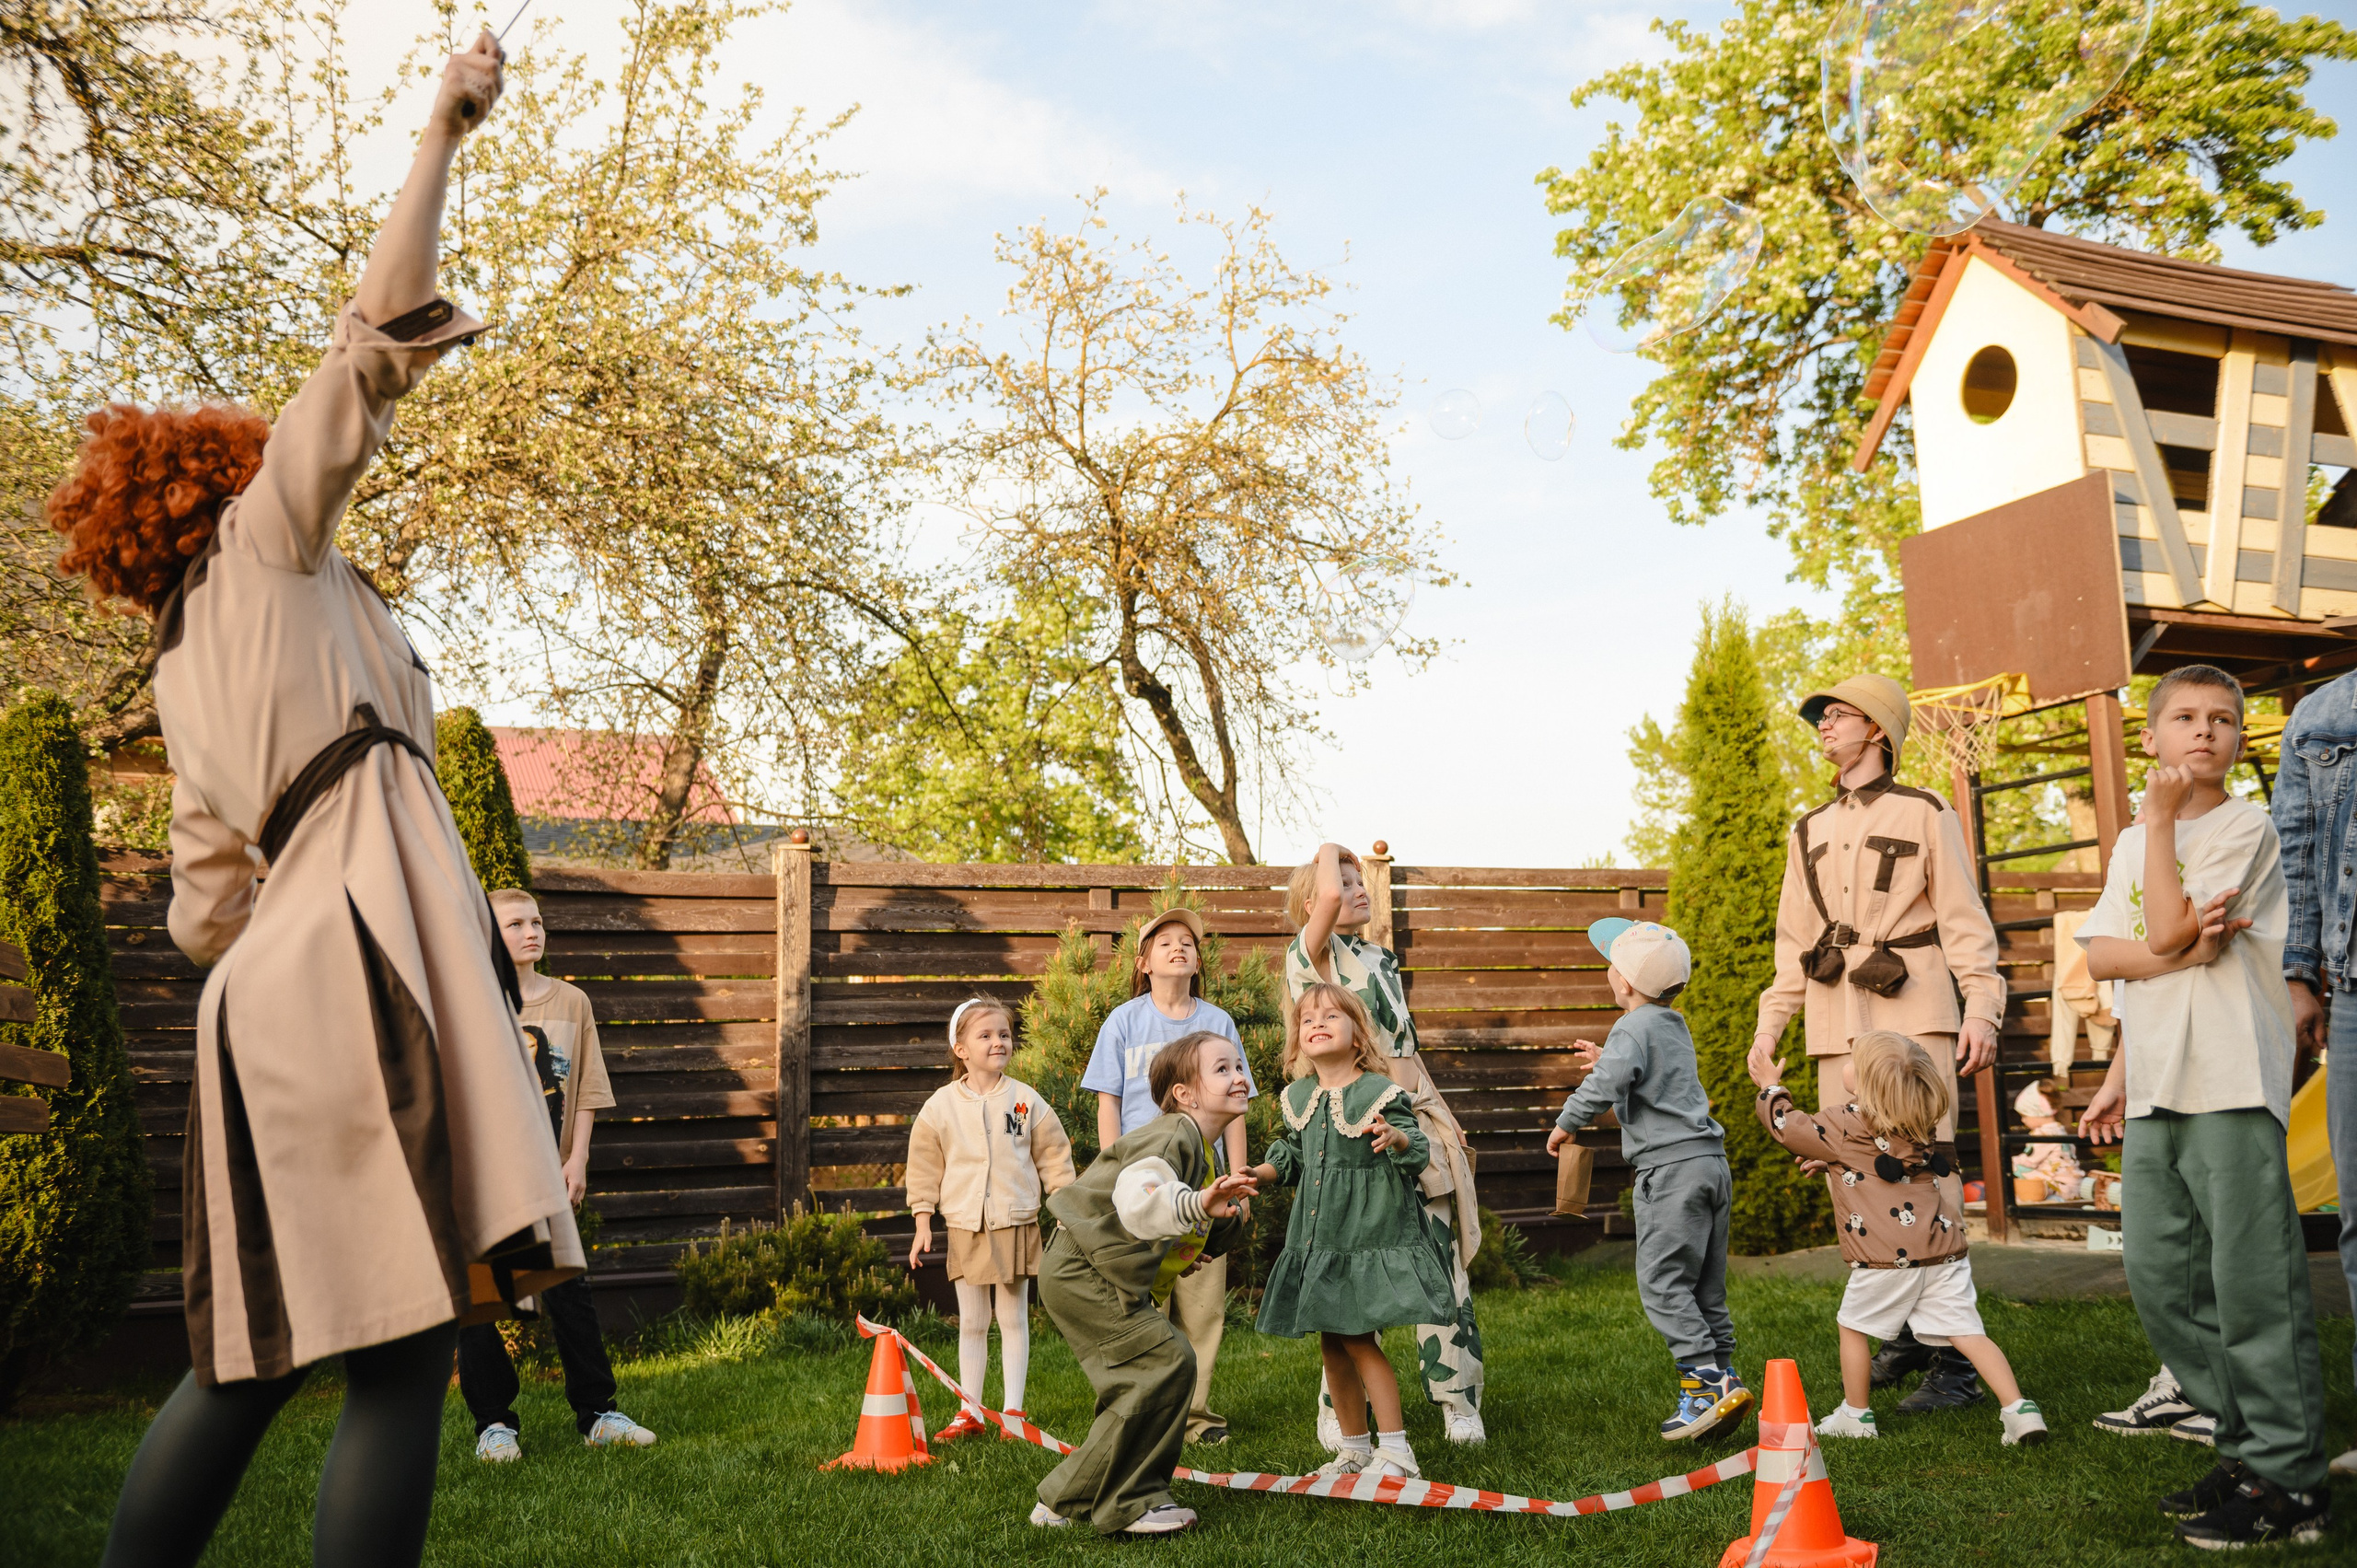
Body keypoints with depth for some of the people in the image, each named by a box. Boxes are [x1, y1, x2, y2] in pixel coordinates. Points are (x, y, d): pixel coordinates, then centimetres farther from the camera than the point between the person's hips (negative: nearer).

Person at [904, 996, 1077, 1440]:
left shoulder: (1027, 1100, -1)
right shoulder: (941, 1105, -1)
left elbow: (1054, 1157, 5)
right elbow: (924, 1166, 5)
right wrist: (923, 1226, 2)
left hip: (1016, 1224, -1)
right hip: (965, 1227, 1)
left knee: (1014, 1320, 6)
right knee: (971, 1324, 9)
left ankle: (1013, 1410, 15)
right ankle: (969, 1413, 17)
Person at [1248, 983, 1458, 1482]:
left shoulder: (1379, 1093, -11)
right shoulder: (1298, 1099, 8)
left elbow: (1419, 1151, -17)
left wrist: (1396, 1138, -38)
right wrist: (1258, 1174, 8)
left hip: (1370, 1235, -7)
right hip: (1315, 1239, 7)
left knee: (1358, 1340, -9)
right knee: (1330, 1345, 11)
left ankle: (1395, 1450, 2)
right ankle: (1355, 1450, 25)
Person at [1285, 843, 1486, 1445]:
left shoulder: (1381, 958, 18)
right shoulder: (1310, 953, -4)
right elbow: (1329, 895, -25)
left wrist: (1446, 1116, 22)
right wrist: (1329, 851, -4)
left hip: (1417, 1119, 6)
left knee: (1442, 1264, 4)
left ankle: (1459, 1403, 13)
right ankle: (1338, 1412, 14)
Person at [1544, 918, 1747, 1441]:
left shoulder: (1634, 1029, -9)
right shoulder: (1675, 1027, 19)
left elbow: (1605, 1087, -24)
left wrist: (1565, 1124, -10)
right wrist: (1608, 1063, 33)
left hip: (1672, 1166, -9)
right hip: (1711, 1162, 9)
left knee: (1662, 1281, -6)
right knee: (1705, 1286, 12)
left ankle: (1706, 1381, -11)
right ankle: (1721, 1377, 14)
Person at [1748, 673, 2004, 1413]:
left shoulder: (1925, 814, 7)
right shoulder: (1809, 831, 21)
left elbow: (1964, 919, 2)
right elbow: (1794, 941, 22)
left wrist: (1981, 1005, -11)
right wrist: (1770, 1024, 15)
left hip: (1913, 1010, -5)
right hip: (1837, 1021, 5)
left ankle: (1954, 1360, -9)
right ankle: (1903, 1338, 14)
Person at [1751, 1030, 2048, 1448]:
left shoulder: (1843, 1125, -5)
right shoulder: (1921, 1123, 14)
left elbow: (1786, 1125, 7)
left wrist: (1770, 1089, 26)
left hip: (1887, 1257, -5)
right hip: (1945, 1250, 5)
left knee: (1854, 1327, 12)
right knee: (1967, 1332, 4)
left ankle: (1855, 1416, 21)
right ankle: (2018, 1410, -7)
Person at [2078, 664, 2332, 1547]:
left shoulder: (2245, 829, -3)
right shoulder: (2134, 844, 18)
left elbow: (2166, 929, -14)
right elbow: (2101, 956, 10)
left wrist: (2160, 819, -8)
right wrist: (2148, 1011, -8)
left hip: (2233, 1085, -7)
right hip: (2154, 1093, 7)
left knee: (2252, 1283, -6)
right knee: (2160, 1278, 8)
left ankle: (2286, 1481, 3)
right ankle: (2245, 1447, 21)